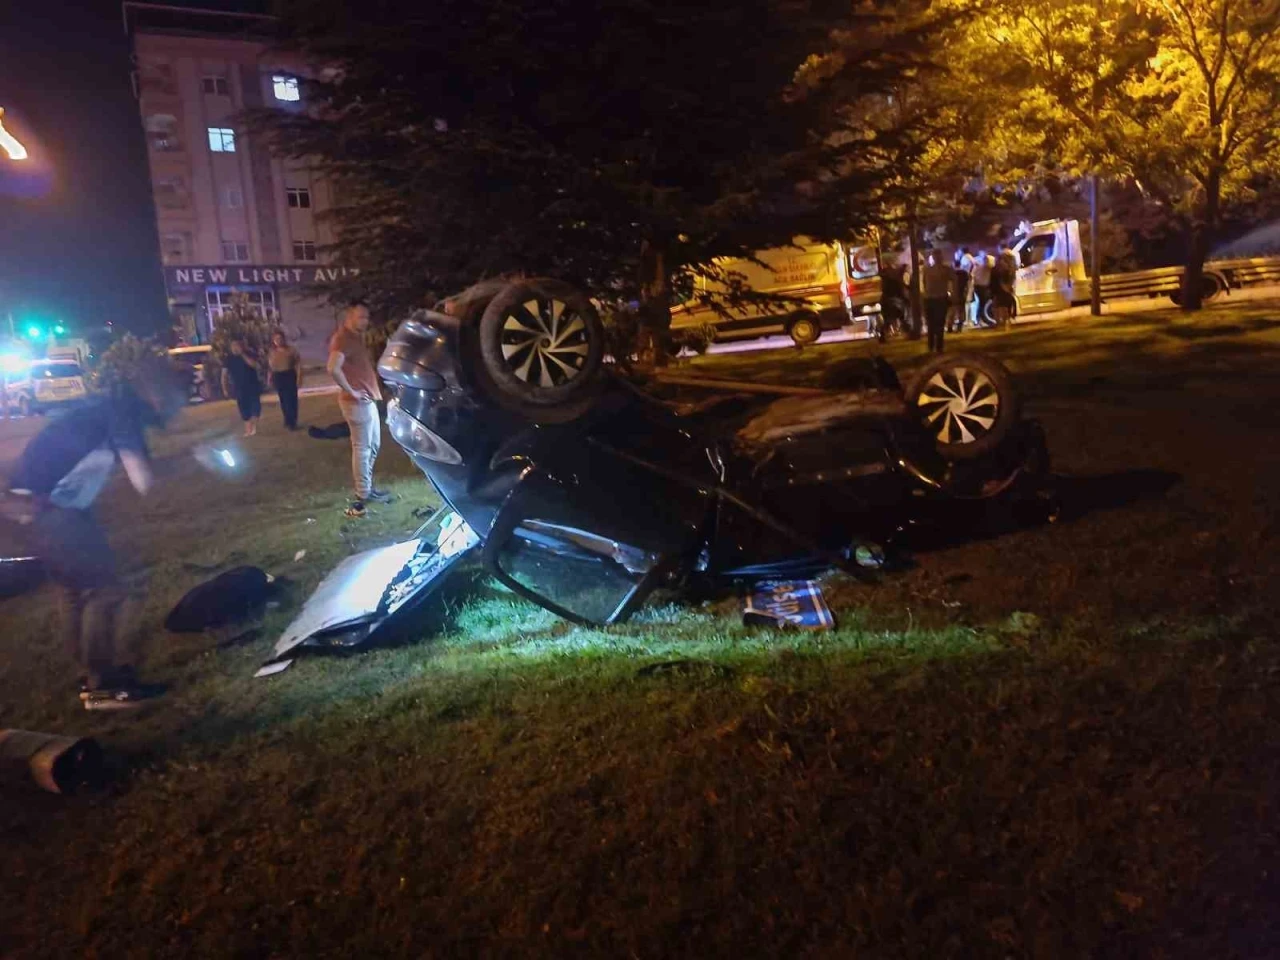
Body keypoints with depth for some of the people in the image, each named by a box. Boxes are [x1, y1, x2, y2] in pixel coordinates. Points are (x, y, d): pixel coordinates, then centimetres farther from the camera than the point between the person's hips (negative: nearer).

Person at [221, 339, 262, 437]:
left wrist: (242, 354, -23)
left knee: (255, 406, -10)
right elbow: (224, 375, 5)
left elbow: (254, 364, -22)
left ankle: (254, 426, 3)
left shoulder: (249, 355, -2)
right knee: (244, 409, 3)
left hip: (252, 386, -2)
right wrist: (225, 388, -1)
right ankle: (248, 429, 9)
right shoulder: (228, 359, 4)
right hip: (239, 388, 2)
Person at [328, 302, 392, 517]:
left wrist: (372, 391, 12)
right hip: (358, 402, -10)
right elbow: (333, 369, -31)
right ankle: (362, 496, 4)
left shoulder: (356, 337, 14)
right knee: (362, 448, -3)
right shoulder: (342, 338, -17)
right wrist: (351, 392, -21)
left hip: (369, 399, 10)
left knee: (373, 445, 17)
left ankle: (368, 487, 28)